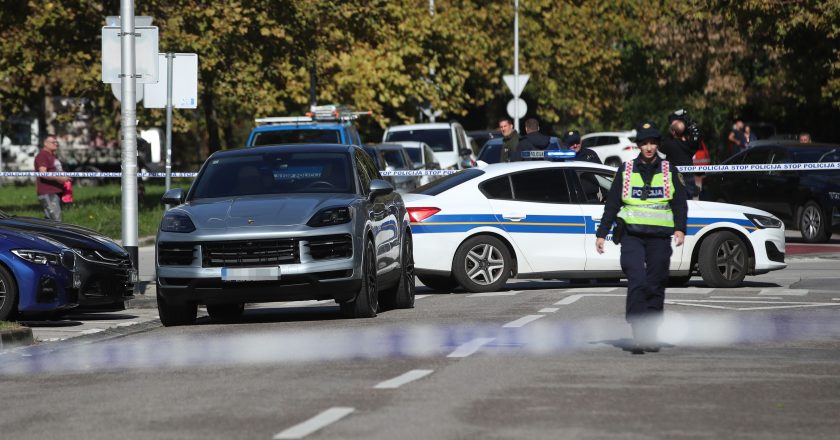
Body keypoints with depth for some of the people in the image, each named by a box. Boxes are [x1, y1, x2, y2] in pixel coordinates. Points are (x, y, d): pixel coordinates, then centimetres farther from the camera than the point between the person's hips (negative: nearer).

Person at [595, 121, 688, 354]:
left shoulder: (669, 172, 9)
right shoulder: (625, 171, 9)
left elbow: (680, 203, 7)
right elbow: (612, 203, 12)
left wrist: (680, 228, -9)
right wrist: (601, 233, 8)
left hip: (660, 238, 1)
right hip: (632, 236, -1)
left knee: (655, 287, 4)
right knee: (637, 282, -16)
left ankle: (649, 336, 13)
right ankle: (638, 334, -18)